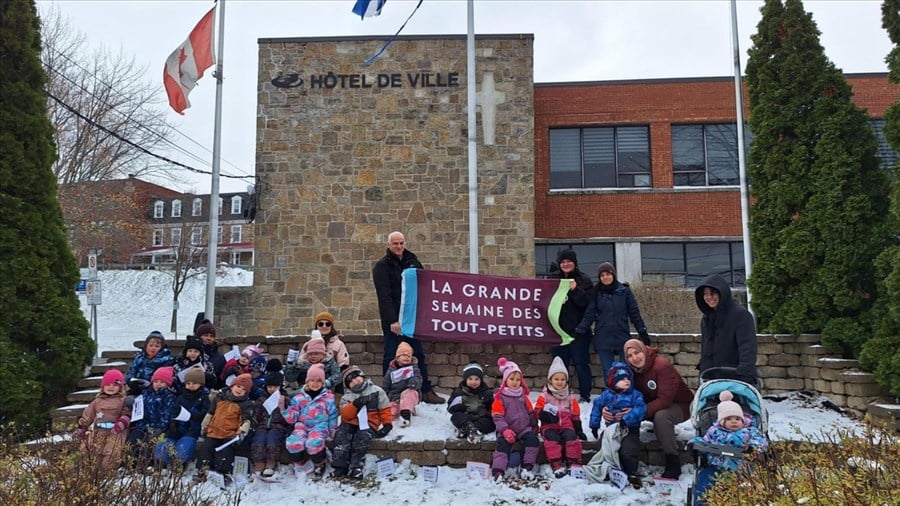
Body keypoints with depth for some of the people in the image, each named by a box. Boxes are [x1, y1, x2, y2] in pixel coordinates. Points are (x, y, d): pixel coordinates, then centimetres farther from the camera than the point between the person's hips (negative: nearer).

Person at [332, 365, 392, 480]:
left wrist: (387, 424, -2)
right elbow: (345, 414, -1)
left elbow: (385, 409, 10)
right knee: (341, 435, -26)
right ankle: (340, 466, -25)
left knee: (362, 436, -33)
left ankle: (356, 468, -30)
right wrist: (355, 405, -18)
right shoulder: (347, 397, 14)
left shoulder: (376, 391, 10)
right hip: (350, 423, 3)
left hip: (368, 423, -3)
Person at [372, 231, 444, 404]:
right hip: (392, 320, -5)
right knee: (391, 357, 0)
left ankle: (426, 391, 15)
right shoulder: (382, 266, -6)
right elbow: (384, 296, -15)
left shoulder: (413, 262, 10)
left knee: (418, 354, 9)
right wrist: (392, 320, -23)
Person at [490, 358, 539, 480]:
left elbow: (531, 412, 20)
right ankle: (498, 472, -26)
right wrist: (505, 430, -20)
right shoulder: (500, 397, -2)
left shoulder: (523, 395, 12)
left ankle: (527, 467, -11)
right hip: (507, 430, -4)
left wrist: (534, 426, 13)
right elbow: (497, 417, -8)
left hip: (524, 428, 4)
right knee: (503, 445, -27)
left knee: (533, 440, -20)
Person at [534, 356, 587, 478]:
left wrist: (579, 430, 9)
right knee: (552, 437, -33)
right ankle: (557, 465, -32)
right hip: (549, 425, -2)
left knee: (571, 436, -29)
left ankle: (574, 464, -21)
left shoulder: (570, 398, 15)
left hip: (566, 425, 2)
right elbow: (537, 412, -1)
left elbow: (575, 415, 18)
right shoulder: (544, 396, 5)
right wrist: (546, 414, -22)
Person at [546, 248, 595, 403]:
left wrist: (575, 290, -23)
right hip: (558, 329, 3)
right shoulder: (552, 278, 9)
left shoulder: (584, 280, 0)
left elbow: (588, 303, -11)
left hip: (578, 330, -3)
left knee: (581, 364, 1)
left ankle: (585, 395, 11)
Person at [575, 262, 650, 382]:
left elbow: (634, 313, 4)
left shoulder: (624, 291, 2)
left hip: (622, 337, -1)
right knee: (608, 372, 5)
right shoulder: (597, 293, 5)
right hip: (603, 340, 1)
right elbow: (589, 314, 1)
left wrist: (642, 332, 1)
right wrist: (579, 331, -9)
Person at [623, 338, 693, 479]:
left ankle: (673, 463, -21)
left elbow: (665, 400, -34)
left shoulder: (663, 365, -28)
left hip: (680, 406, -6)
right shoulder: (632, 370, -7)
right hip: (654, 405, 7)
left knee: (660, 416, -37)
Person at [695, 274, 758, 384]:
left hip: (737, 379, -6)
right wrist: (703, 370, 17)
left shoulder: (741, 314, -7)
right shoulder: (706, 318, 15)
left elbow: (747, 348, -17)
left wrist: (744, 374, -28)